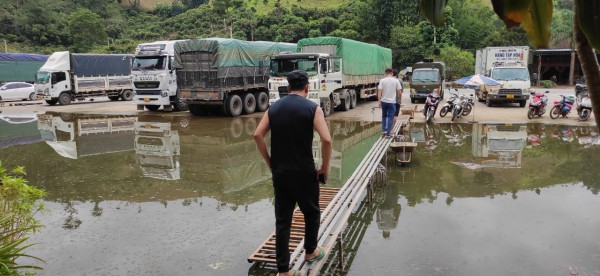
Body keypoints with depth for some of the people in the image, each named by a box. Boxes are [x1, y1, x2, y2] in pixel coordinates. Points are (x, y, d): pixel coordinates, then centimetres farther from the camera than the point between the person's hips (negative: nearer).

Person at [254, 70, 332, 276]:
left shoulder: (274, 108, 6)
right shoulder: (312, 108, -7)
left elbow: (257, 135, 1)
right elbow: (326, 140, -16)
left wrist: (269, 162, 8)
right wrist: (325, 167, -4)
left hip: (279, 172, 4)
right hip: (304, 172, -3)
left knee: (282, 220, 9)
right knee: (311, 213, 21)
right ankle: (311, 252, 39)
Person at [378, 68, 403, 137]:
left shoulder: (382, 80, -4)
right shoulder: (396, 81, -3)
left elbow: (379, 92, -7)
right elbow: (399, 91, -1)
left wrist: (379, 101, -1)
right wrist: (396, 95, 19)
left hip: (384, 101, 1)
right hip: (392, 102, -1)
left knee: (384, 116, 20)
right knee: (390, 117, 4)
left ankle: (383, 130, 16)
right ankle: (388, 133, 4)